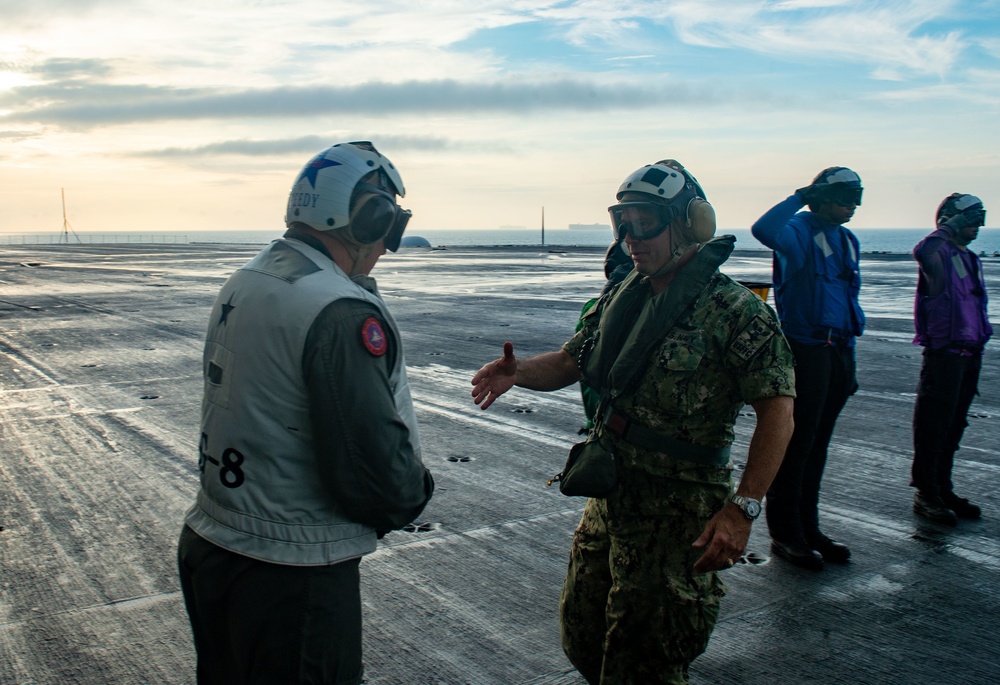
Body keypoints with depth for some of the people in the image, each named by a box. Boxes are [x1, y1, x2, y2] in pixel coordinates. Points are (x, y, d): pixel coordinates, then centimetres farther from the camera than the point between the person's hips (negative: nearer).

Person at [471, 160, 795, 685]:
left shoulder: (735, 312, -16)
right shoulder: (621, 297, 6)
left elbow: (777, 411, -19)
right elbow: (570, 362, 10)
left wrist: (742, 508, -26)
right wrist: (517, 372, -12)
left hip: (677, 515, -7)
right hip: (608, 498, 7)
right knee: (582, 639, 20)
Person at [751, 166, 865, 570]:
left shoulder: (848, 241, 16)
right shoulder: (799, 231, -9)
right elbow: (764, 230, -34)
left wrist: (849, 360, 19)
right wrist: (801, 197, -21)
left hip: (836, 351, 8)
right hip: (805, 350, -8)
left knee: (817, 445, 14)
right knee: (796, 445, -2)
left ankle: (807, 529, 24)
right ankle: (785, 535, 9)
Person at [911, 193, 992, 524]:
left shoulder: (971, 259, 20)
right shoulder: (939, 252, -6)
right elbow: (922, 251, -30)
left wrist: (979, 347, 22)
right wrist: (947, 228, -16)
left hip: (970, 352, 9)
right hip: (944, 351, -9)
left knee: (954, 425, 13)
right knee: (934, 424, -4)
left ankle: (943, 489, 22)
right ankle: (925, 493, 3)